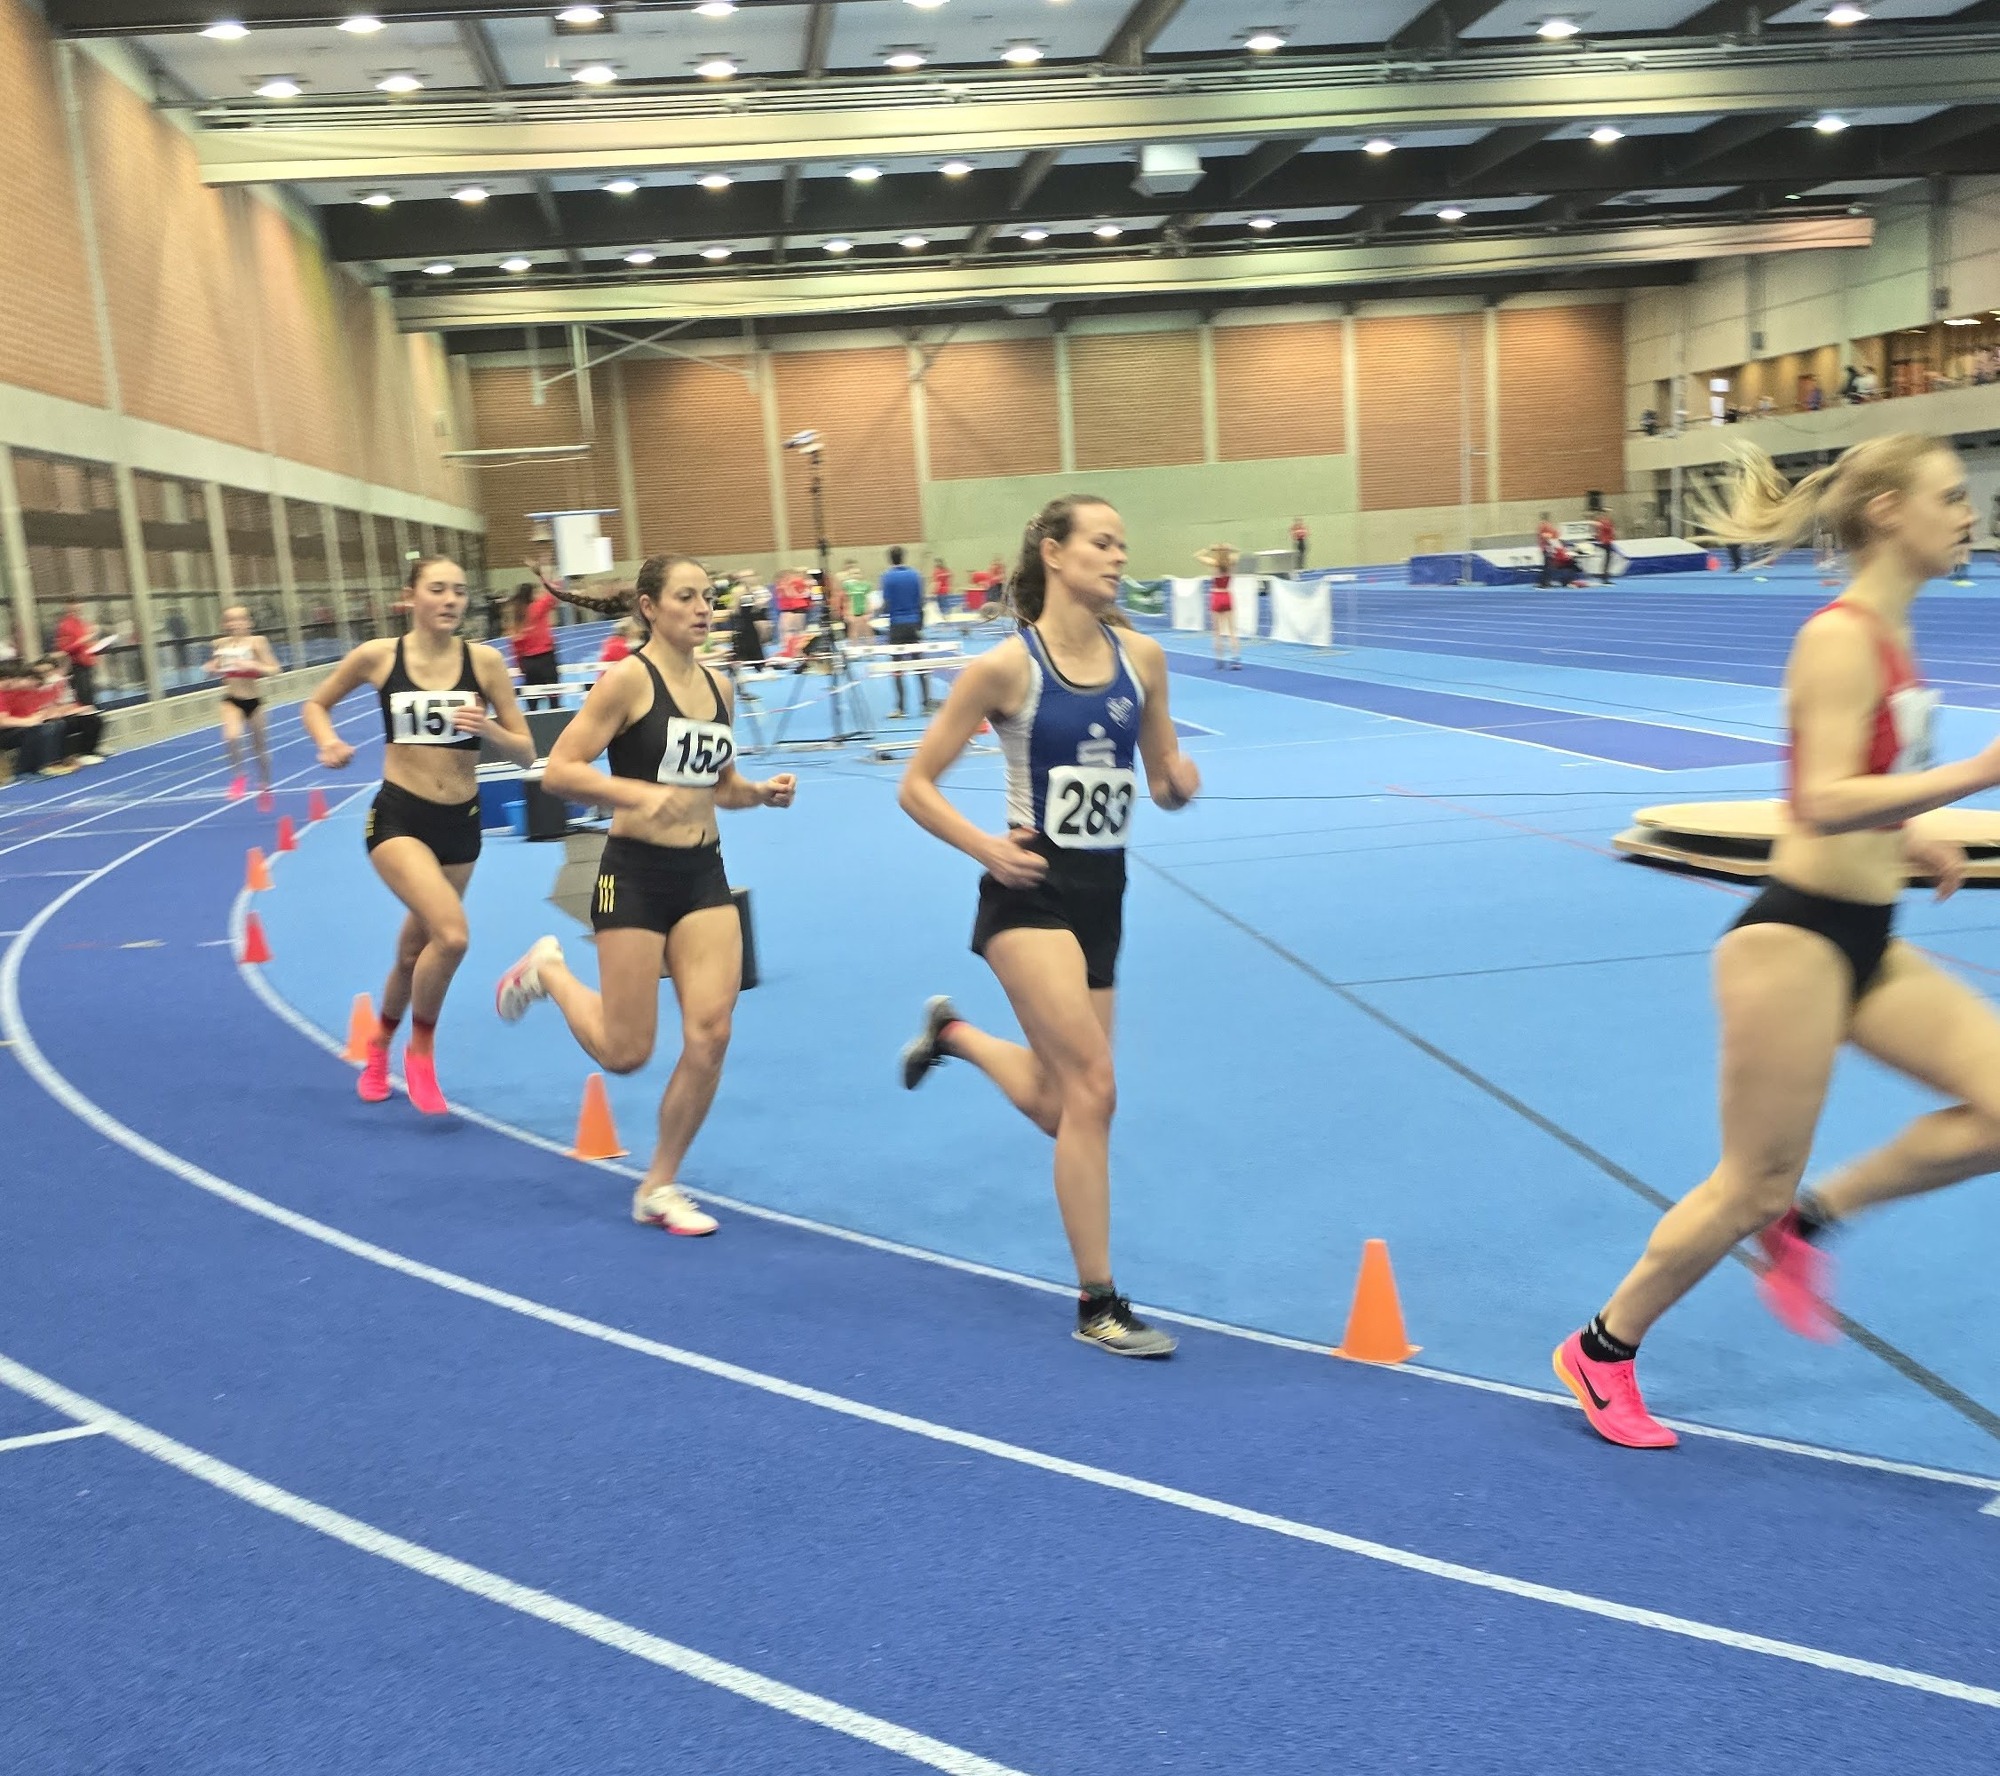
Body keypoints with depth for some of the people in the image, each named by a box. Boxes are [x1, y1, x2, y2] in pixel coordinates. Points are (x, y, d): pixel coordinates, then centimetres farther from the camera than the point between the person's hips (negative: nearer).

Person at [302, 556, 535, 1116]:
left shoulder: (484, 660, -5)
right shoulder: (378, 656, -6)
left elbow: (526, 753, -1)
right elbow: (315, 704, 11)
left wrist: (488, 728, -20)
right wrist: (328, 743, -8)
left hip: (462, 822, 3)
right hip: (399, 817, -3)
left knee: (415, 951, 17)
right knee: (452, 935, -24)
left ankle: (380, 1045, 47)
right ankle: (421, 1048, 3)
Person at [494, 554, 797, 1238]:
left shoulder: (717, 687, 9)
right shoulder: (629, 678, -10)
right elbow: (558, 771, -15)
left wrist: (763, 792, 2)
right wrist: (640, 793, -28)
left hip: (703, 873, 6)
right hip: (636, 873, -5)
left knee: (710, 1035, -5)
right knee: (625, 1052, 1)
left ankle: (659, 1188, 13)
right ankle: (549, 971, 32)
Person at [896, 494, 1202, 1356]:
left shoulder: (1142, 656, 2)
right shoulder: (1007, 665, -12)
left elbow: (1162, 782, 10)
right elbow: (916, 785, -6)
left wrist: (1179, 783, -13)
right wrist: (986, 848, -20)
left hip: (1103, 895, 6)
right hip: (1030, 896, -6)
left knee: (1058, 1103, 15)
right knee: (1092, 1089, -13)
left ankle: (952, 1032, 47)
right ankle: (1098, 1304, 2)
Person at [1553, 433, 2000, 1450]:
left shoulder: (1887, 636, 12)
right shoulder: (1841, 638, -16)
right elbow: (1824, 804, -26)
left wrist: (1906, 840, 11)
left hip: (1865, 942, 9)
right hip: (1794, 938, -9)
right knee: (1753, 1185, 2)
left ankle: (1808, 1219, 15)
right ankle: (1601, 1354, 20)